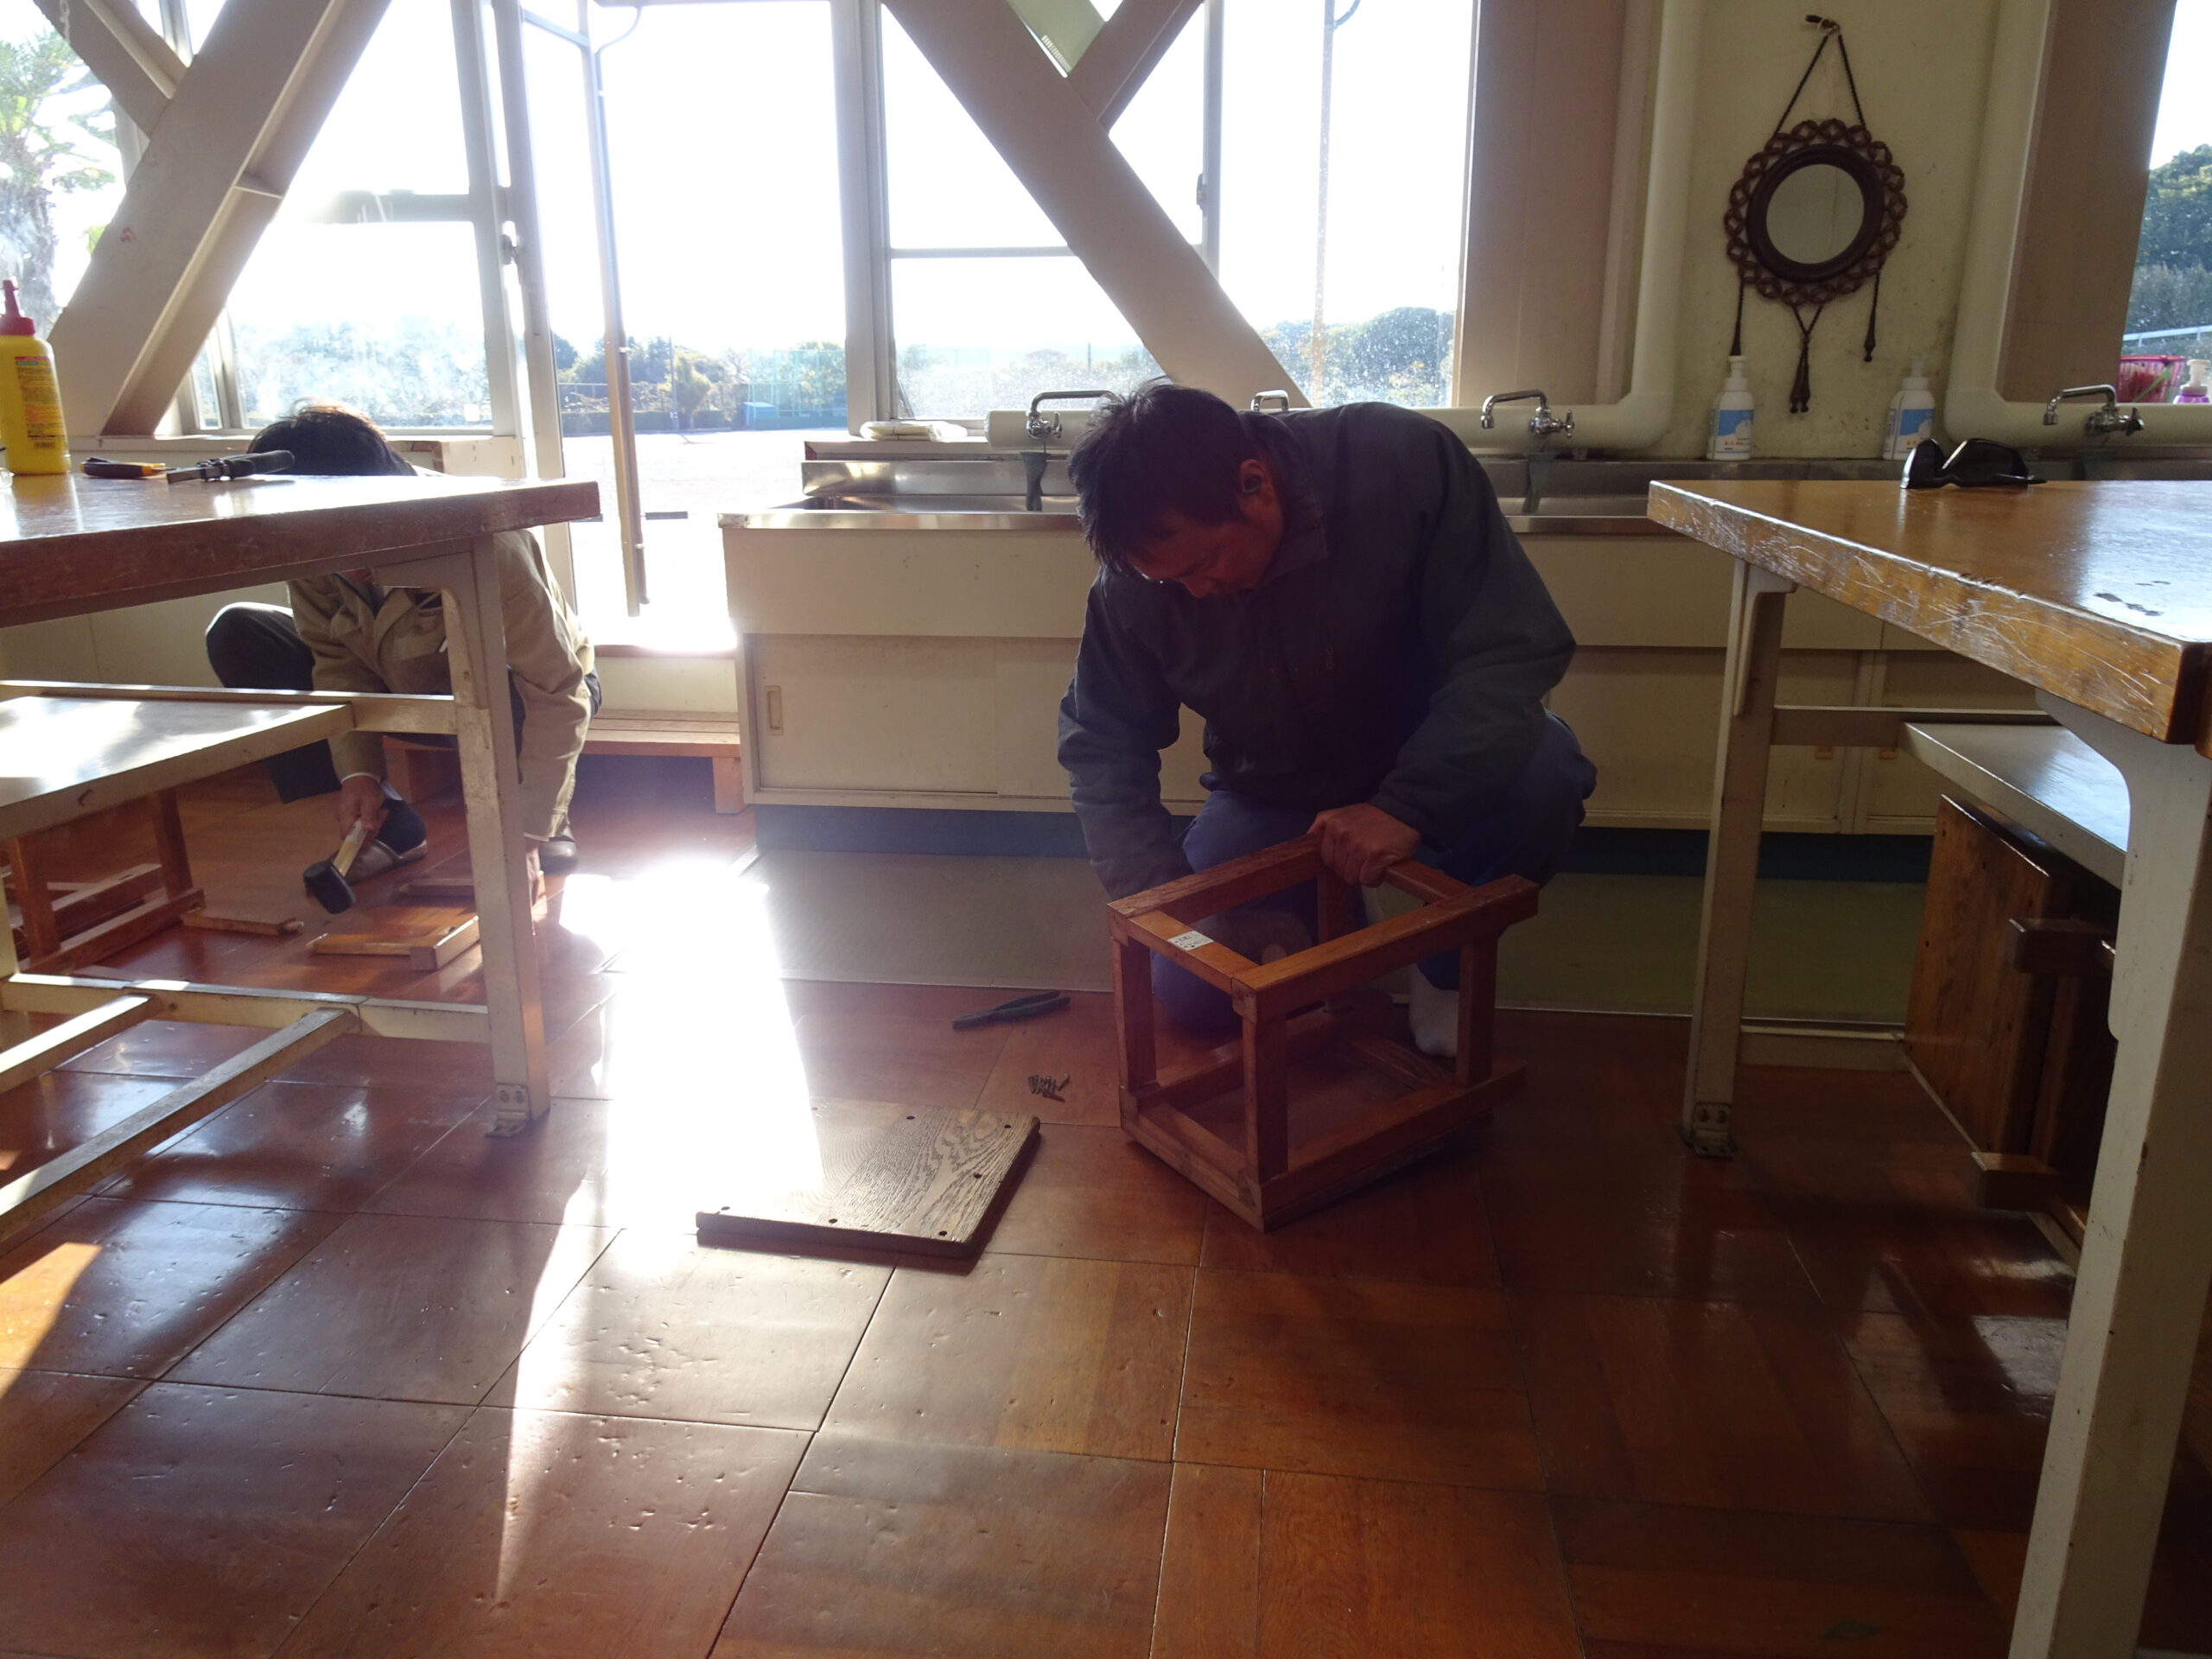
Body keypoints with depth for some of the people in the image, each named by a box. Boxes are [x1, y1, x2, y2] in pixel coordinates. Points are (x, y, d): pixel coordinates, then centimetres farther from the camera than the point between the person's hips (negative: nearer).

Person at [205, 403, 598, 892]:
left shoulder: (483, 545, -36)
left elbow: (557, 695, -36)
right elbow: (339, 662, -10)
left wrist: (528, 836, -39)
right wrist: (357, 771, -25)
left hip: (512, 692, -6)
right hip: (413, 689, 6)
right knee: (236, 635, -12)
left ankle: (545, 826, -8)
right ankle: (390, 828, -10)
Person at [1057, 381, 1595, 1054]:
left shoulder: (1404, 462, -29)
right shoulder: (1136, 579, -21)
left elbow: (1514, 647, -29)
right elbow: (1101, 748, -11)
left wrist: (1407, 804, -41)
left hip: (1422, 760, -1)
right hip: (1268, 791, 2)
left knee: (1544, 773, -33)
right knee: (1189, 994, -14)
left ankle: (1448, 971, -4)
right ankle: (1322, 921, 19)